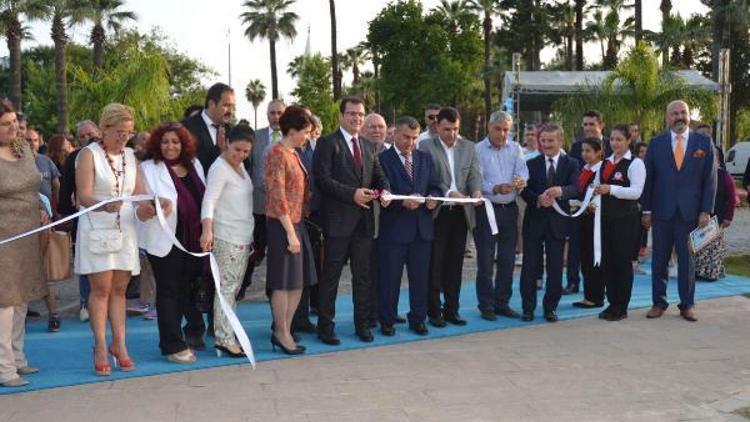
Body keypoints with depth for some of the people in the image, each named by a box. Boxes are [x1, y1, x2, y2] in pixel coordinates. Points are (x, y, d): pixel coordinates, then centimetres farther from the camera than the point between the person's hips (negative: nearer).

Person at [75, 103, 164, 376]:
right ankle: (100, 348, 0)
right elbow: (84, 196, -15)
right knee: (101, 288, -6)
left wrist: (148, 207, -15)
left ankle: (119, 345, 11)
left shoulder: (130, 155, 12)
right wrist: (105, 205, -35)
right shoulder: (89, 154, -5)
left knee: (119, 289, 7)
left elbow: (139, 192, 7)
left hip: (125, 229, 5)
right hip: (97, 229, -5)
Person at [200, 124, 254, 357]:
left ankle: (225, 334, 19)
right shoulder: (220, 168, -12)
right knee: (226, 288, -7)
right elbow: (209, 200, -22)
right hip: (226, 237, -9)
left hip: (243, 236, 9)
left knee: (234, 288, 12)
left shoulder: (239, 166, 14)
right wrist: (207, 230, -34)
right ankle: (224, 340, -4)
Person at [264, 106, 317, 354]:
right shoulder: (277, 153, -13)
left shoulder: (293, 154, 14)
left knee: (299, 281, 11)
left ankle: (284, 330, 21)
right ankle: (281, 333, 13)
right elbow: (277, 196, -18)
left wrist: (297, 228, 12)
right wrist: (290, 232, -20)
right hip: (282, 225, -9)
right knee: (284, 282, 0)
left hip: (297, 222, 9)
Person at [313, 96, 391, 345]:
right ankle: (325, 327, 11)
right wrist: (352, 193, -20)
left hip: (364, 221, 6)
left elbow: (379, 176, 16)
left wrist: (384, 190, -7)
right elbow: (322, 178, -13)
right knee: (331, 276, 2)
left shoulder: (368, 146, 17)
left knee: (363, 276, 11)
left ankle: (362, 325, 21)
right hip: (338, 220, -6)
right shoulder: (327, 143, -3)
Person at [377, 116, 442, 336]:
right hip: (393, 227, -5)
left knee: (420, 277, 11)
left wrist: (433, 198, -9)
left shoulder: (425, 158, 13)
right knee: (389, 278, 3)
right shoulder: (382, 159, -5)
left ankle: (417, 319, 23)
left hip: (422, 227, 5)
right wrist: (403, 203, -25)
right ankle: (387, 321, 15)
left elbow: (435, 186, 13)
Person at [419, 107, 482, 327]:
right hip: (437, 212, -4)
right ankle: (434, 311, 11)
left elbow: (475, 174, 4)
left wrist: (476, 191, -16)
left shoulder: (469, 147, 11)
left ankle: (451, 309, 18)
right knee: (435, 264, 2)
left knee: (455, 263, 9)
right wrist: (448, 192, -23)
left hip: (460, 212, 4)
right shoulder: (426, 147, -3)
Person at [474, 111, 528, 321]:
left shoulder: (515, 148, 9)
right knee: (485, 260, 1)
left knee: (507, 260, 9)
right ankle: (486, 305, 10)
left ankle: (502, 303, 21)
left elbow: (522, 170, -6)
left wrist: (521, 180, -29)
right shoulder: (478, 150, -4)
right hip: (486, 209, -4)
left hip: (509, 209, 4)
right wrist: (495, 188, -29)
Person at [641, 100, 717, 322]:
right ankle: (659, 302, 16)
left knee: (687, 260, 7)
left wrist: (706, 211, -5)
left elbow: (710, 179, 1)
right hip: (662, 211, 1)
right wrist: (647, 210, 0)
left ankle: (687, 304, 17)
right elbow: (648, 178, 4)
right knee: (659, 259, 7)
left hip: (690, 211, 0)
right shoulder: (656, 143, 3)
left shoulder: (703, 142, 2)